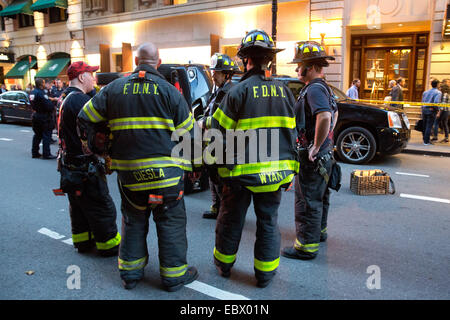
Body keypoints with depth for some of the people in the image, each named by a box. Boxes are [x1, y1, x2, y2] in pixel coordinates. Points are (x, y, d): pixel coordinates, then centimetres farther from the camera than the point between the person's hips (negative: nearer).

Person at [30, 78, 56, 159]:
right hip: (44, 117, -9)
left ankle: (35, 152, 22)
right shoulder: (41, 93, -19)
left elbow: (33, 104, 15)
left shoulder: (32, 92, 9)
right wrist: (53, 108, -4)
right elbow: (49, 105, -23)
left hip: (35, 115, 9)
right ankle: (46, 154, -3)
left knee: (37, 135, 17)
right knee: (46, 135, -3)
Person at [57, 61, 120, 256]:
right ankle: (109, 245, 14)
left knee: (79, 207, 21)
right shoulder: (80, 100, -20)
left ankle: (83, 242, 34)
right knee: (102, 208, 2)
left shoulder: (65, 98, 12)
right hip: (84, 167, -10)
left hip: (68, 165, 10)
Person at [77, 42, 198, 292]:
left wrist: (96, 146, 20)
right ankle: (174, 275, 17)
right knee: (171, 222, 8)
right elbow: (187, 131, -1)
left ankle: (130, 272, 29)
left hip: (127, 171, 4)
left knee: (133, 220, 19)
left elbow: (85, 119, 10)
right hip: (164, 170, -3)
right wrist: (188, 162, 13)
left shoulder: (114, 88, 6)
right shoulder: (168, 90, -3)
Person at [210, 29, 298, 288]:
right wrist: (290, 169, 19)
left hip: (241, 171, -3)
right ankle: (265, 274, 25)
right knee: (268, 222, 14)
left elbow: (220, 131, -8)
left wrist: (221, 164, 7)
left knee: (231, 220, 15)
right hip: (275, 171, 3)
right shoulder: (284, 91, 3)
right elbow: (292, 133, 10)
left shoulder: (239, 91, -12)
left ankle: (224, 264, 34)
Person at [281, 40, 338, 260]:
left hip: (312, 155, -11)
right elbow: (334, 113, 28)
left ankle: (307, 246, 8)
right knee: (319, 196, 23)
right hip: (324, 154, 11)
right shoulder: (323, 87, 13)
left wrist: (316, 146, -28)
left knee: (307, 200, -2)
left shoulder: (314, 89, -20)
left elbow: (325, 117, -37)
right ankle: (319, 231, 40)